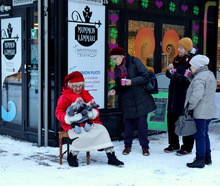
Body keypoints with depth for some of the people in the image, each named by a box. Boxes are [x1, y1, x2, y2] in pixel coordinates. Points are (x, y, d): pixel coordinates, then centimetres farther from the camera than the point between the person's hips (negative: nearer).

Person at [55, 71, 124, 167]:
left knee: (102, 130, -18)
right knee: (82, 136, -33)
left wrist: (92, 113, -12)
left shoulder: (86, 95, 17)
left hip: (89, 122, 4)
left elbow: (95, 109, 15)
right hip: (73, 125, -4)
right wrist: (69, 118, -21)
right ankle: (72, 156, -9)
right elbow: (59, 113, -1)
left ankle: (111, 156, -14)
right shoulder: (64, 97, 4)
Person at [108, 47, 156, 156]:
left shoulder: (135, 62, -8)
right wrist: (114, 90, -5)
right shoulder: (117, 68, 9)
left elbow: (146, 76, -12)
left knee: (142, 122, -2)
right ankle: (127, 145, 21)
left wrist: (132, 81, -20)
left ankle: (145, 146, 12)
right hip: (126, 101, 4)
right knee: (128, 122, 5)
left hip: (140, 99, -4)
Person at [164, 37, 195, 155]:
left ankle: (187, 147, 13)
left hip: (185, 95, -8)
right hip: (174, 95, 8)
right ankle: (174, 144, 26)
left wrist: (177, 76, -24)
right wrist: (169, 70, 1)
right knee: (171, 118, 12)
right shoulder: (177, 59, 13)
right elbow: (170, 75, 21)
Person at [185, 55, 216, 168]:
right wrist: (191, 76, 5)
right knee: (204, 134, 18)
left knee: (199, 135, -3)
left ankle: (200, 160, 3)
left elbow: (197, 95, -27)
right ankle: (207, 158, 27)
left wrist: (190, 107, -17)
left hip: (201, 112, -10)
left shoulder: (199, 78, -18)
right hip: (209, 111, 10)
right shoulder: (210, 74, 14)